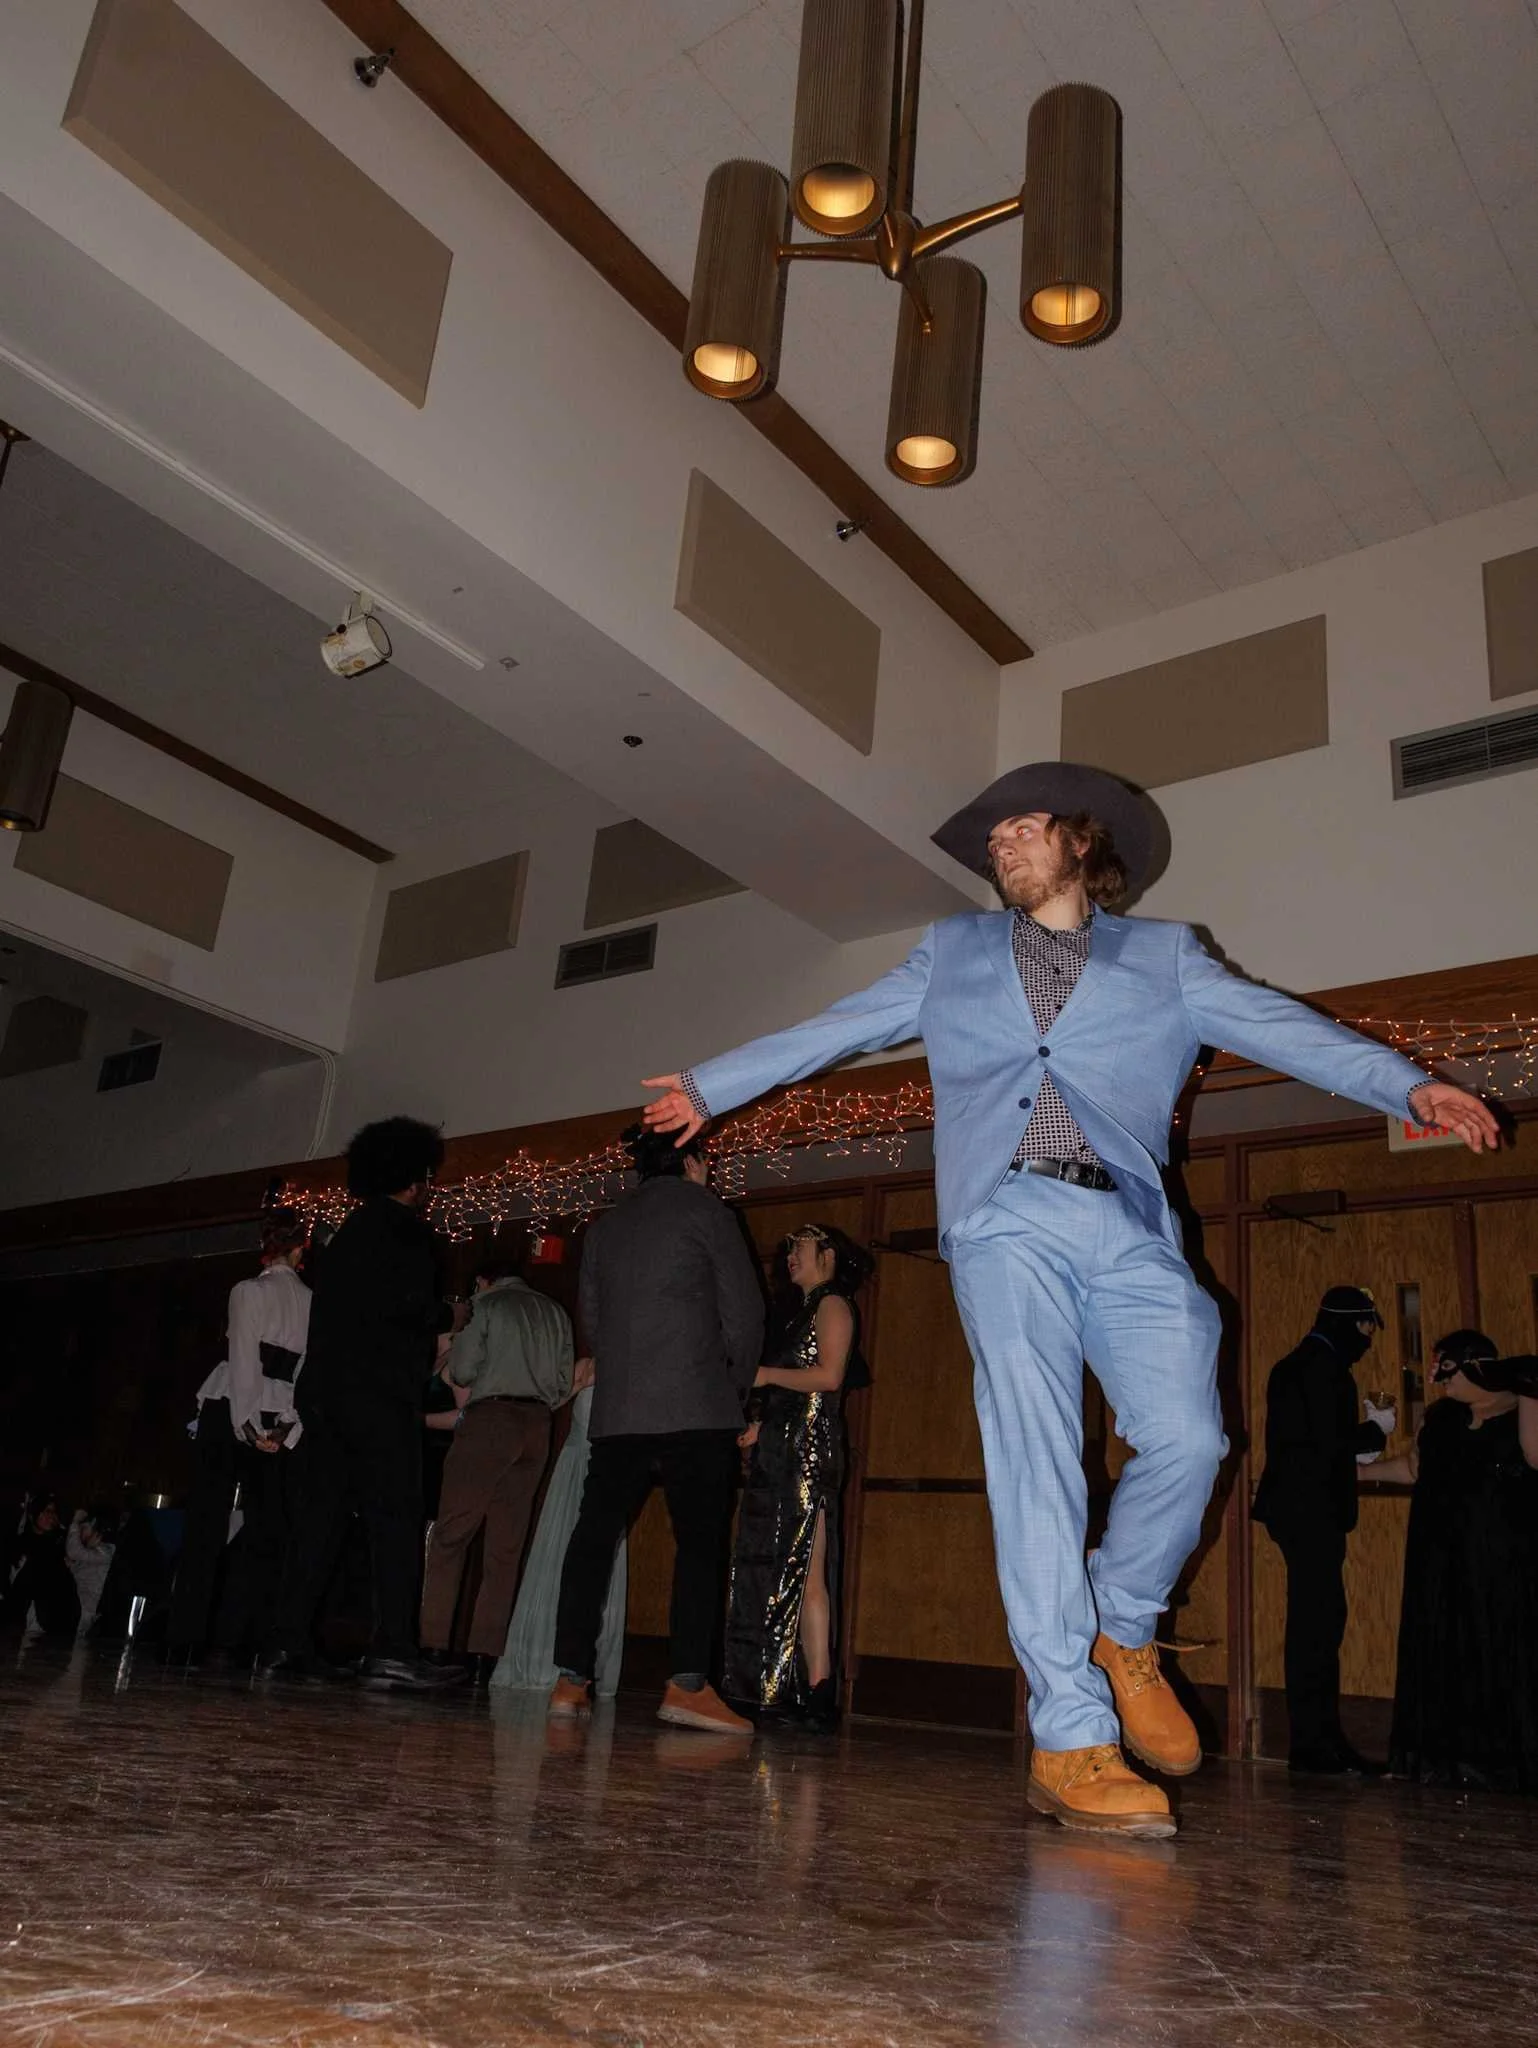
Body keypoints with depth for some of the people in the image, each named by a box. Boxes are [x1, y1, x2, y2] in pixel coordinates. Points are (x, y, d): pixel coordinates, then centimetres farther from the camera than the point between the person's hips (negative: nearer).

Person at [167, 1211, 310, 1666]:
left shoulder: (249, 1291, -5)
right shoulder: (312, 1301, 5)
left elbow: (243, 1361, -12)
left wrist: (245, 1424, -10)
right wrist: (284, 1427, 0)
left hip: (231, 1410, -3)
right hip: (276, 1419, 3)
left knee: (207, 1522, 1)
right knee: (264, 1527, 6)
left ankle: (188, 1636, 1)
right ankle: (234, 1636, 3)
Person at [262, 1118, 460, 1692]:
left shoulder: (347, 1235, 23)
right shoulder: (403, 1230, -3)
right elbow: (408, 1303, -15)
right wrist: (447, 1314, 4)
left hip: (324, 1388, 8)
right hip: (379, 1393, -8)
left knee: (317, 1516, 6)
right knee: (396, 1519, -8)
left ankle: (288, 1641, 4)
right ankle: (392, 1649, -13)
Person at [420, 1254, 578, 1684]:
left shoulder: (488, 1305, 4)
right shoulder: (556, 1312, 17)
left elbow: (462, 1370, -2)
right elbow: (564, 1383, 13)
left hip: (491, 1417, -5)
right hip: (537, 1424, 5)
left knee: (450, 1534, -1)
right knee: (506, 1545, 3)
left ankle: (434, 1644, -7)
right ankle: (485, 1654, 0)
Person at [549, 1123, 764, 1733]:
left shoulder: (604, 1227, 16)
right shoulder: (705, 1210, 2)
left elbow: (591, 1318, 16)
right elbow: (743, 1311, -1)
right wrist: (736, 1387, 11)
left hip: (617, 1411, 5)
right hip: (696, 1408, -5)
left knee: (594, 1538, 7)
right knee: (700, 1542, -4)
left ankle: (571, 1679, 5)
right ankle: (687, 1684, -10)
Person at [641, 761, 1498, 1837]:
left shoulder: (1164, 954, 21)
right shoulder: (953, 952, 24)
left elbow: (1277, 1024, 11)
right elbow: (835, 1029, 25)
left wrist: (1407, 1082, -2)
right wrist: (711, 1084, 23)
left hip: (1129, 1229, 1)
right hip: (1006, 1222, 0)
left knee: (1187, 1438, -13)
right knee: (1035, 1459, -11)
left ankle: (1121, 1625, 16)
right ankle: (1074, 1739, -9)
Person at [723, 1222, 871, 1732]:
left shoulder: (832, 1304, 0)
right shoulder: (801, 1311, 26)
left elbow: (828, 1375, -14)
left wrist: (763, 1375, -7)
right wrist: (759, 1426, 13)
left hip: (809, 1451, -9)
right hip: (778, 1451, 9)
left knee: (804, 1571, -13)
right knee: (768, 1570, 3)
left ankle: (817, 1690, -14)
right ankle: (778, 1690, 3)